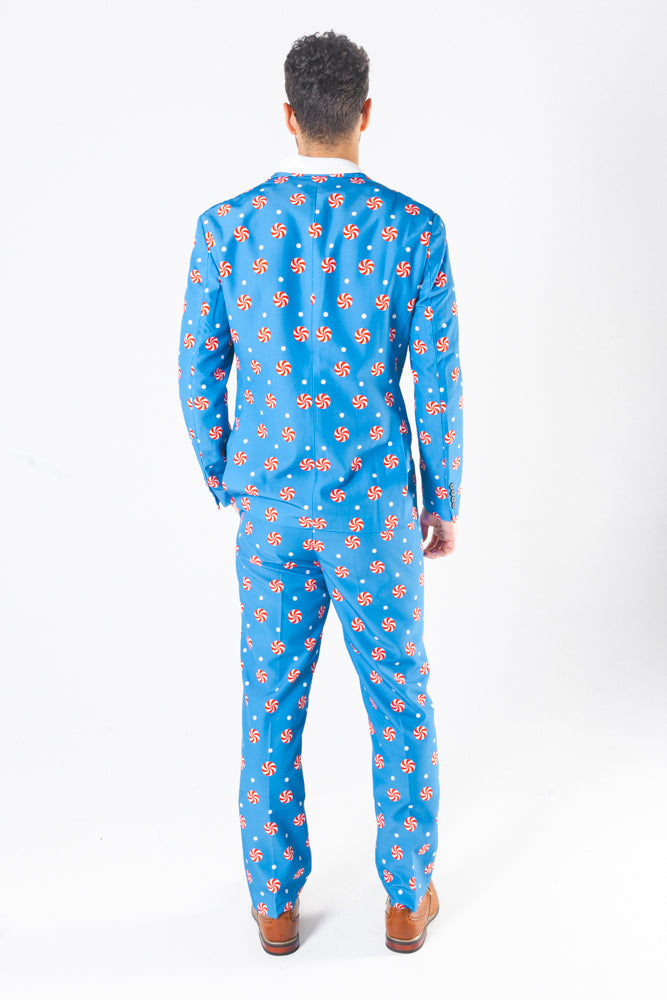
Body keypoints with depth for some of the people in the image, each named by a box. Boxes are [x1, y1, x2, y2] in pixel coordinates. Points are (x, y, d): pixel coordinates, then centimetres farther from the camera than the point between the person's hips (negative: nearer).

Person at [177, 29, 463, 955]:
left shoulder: (227, 227, -4)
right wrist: (445, 504, 6)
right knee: (399, 699, 13)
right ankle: (407, 899, 25)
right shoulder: (412, 228, -8)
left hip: (269, 499, 2)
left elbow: (199, 374, 0)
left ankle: (276, 902, 25)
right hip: (373, 503, -1)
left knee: (272, 702, 13)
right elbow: (440, 384, -6)